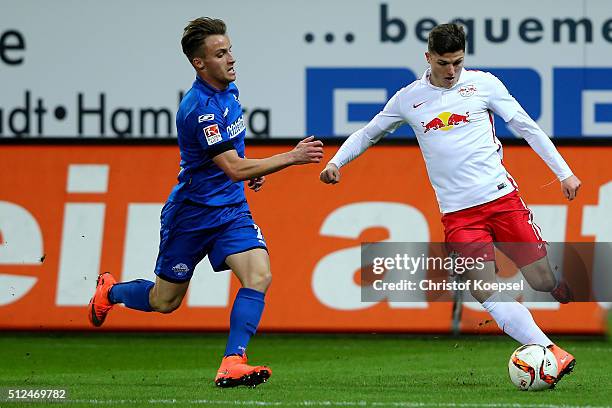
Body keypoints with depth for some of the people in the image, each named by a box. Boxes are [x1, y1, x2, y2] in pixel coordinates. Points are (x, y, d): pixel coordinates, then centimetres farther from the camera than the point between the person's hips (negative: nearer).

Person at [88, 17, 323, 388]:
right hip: (191, 214, -7)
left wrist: (250, 170, 7)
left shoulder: (230, 90, 3)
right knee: (165, 301, 10)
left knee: (259, 276, -18)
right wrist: (292, 157, -31)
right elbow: (233, 169, -29)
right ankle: (110, 291, 41)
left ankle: (232, 364, -20)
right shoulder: (199, 107, -25)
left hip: (231, 210, 7)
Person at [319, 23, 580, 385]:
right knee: (486, 290, -16)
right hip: (458, 213, 1)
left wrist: (564, 172, 3)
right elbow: (368, 134, 22)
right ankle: (551, 353, -17)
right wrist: (336, 162, 6)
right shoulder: (408, 99, 8)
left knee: (543, 281, -5)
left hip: (502, 196, -1)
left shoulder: (483, 84, 4)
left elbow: (527, 127, 7)